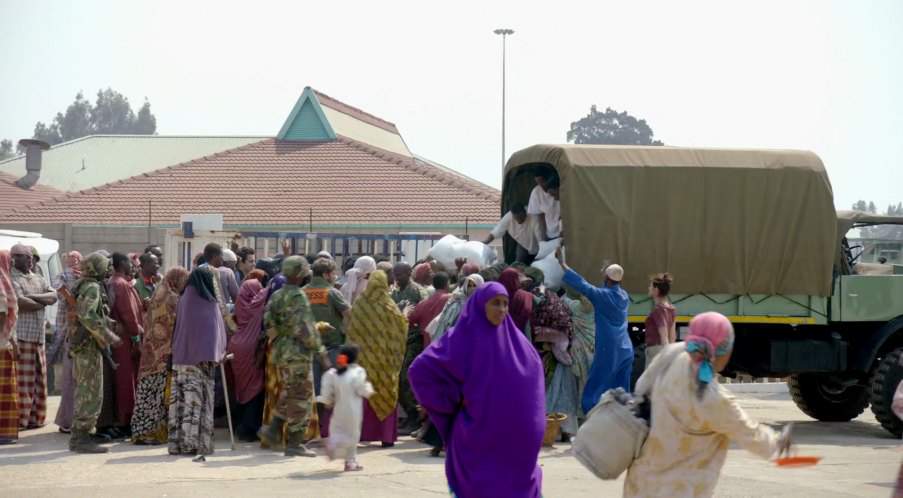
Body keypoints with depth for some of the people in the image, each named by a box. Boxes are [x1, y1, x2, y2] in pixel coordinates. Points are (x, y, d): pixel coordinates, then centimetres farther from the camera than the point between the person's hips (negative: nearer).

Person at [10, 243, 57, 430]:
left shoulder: (38, 279, 19)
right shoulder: (12, 278, -5)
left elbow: (53, 297, 6)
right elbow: (20, 302, -18)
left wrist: (33, 297, -9)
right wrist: (42, 303, -3)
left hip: (38, 335, 8)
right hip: (20, 335, -8)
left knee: (39, 378, 8)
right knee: (22, 378, -9)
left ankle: (35, 417, 15)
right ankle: (19, 419, -8)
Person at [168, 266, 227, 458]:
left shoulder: (184, 300, 8)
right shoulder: (207, 304, -10)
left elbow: (177, 329, 13)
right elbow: (212, 333, -13)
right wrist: (213, 357, -10)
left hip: (180, 359, 6)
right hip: (199, 360, -6)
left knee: (181, 400, 7)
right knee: (198, 400, -2)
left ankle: (178, 442, 8)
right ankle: (194, 442, -4)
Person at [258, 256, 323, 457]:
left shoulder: (277, 296, 10)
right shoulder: (297, 296, -16)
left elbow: (269, 324, 14)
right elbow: (304, 329, -21)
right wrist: (319, 349, -12)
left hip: (280, 352, 8)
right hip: (298, 353, -8)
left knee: (288, 394, 20)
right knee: (301, 398, -1)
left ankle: (273, 430, 11)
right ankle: (294, 443, 1)